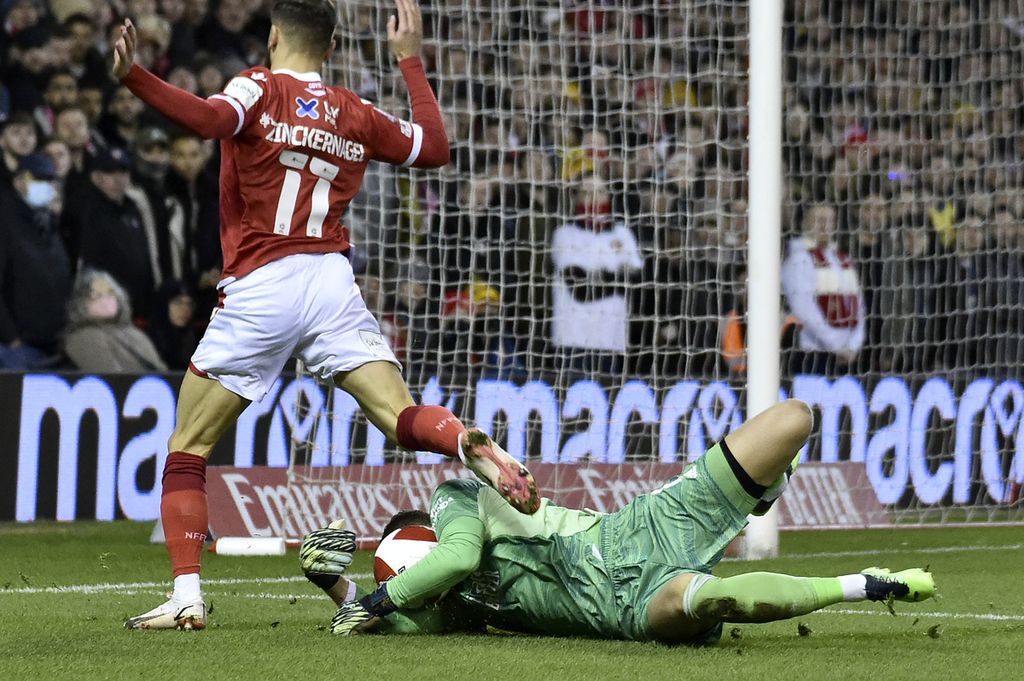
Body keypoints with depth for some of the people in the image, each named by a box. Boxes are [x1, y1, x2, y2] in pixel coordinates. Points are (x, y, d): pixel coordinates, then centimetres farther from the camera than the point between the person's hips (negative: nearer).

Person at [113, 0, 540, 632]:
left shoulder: (259, 88, 1)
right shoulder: (357, 114, 14)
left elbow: (212, 117, -22)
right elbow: (435, 147, 27)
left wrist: (134, 77, -25)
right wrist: (412, 61, 34)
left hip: (259, 289, -3)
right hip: (334, 283, 3)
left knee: (187, 449, 8)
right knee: (405, 419, -3)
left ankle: (187, 597, -2)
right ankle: (475, 445, -36)